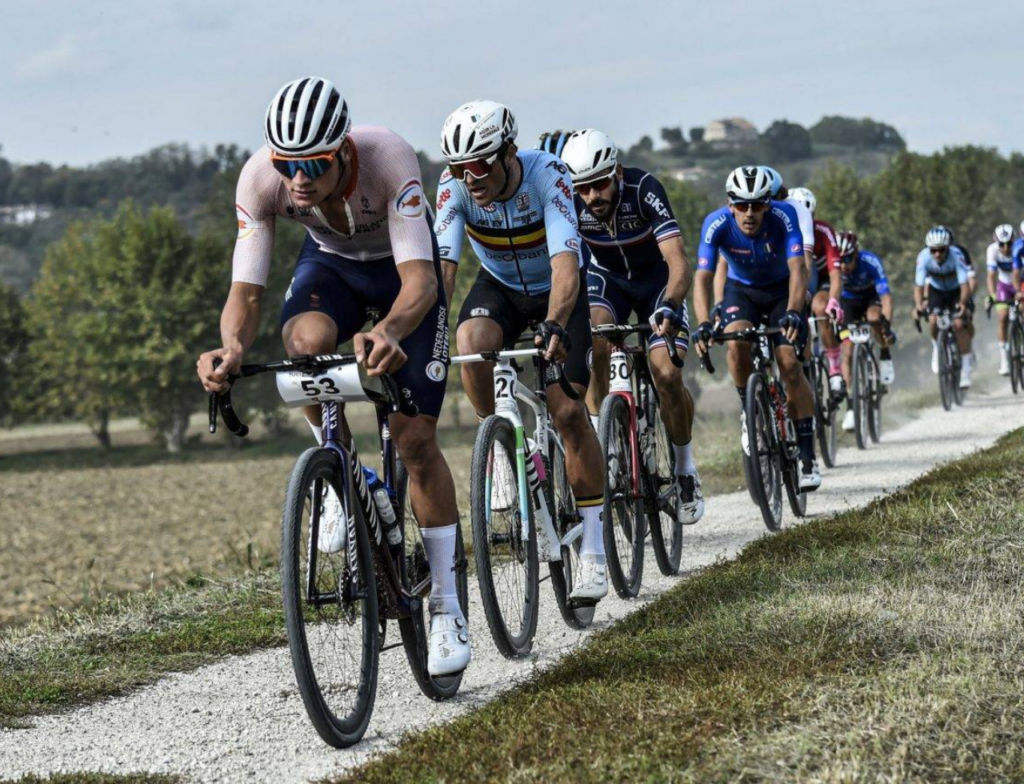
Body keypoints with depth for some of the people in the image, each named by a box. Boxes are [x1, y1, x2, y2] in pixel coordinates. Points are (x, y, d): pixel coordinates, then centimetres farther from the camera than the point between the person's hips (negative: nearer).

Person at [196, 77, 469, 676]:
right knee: (305, 342, -34)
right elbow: (246, 291, -30)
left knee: (416, 439, -9)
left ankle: (448, 610, 4)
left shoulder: (388, 157, -39)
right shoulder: (260, 178, -31)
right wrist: (231, 349, -52)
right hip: (331, 261, 2)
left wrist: (387, 332, -66)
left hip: (402, 266, -2)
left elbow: (419, 279, -45)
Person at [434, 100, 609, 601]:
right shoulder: (454, 186, -24)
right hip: (500, 287, 3)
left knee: (568, 413, -14)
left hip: (556, 292, -2)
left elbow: (565, 266, -43)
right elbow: (440, 264, -32)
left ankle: (593, 552, -5)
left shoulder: (547, 176, -33)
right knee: (471, 342, -33)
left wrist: (554, 326, -60)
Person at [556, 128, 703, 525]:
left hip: (657, 280, -1)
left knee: (667, 376, -17)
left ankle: (685, 467, 7)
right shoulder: (568, 202, -26)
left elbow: (679, 262, -39)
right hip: (606, 277, 1)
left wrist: (668, 306, -57)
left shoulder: (643, 189, -33)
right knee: (594, 342, -31)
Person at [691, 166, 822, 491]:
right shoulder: (716, 224, -28)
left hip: (782, 291, -1)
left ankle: (808, 459, -8)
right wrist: (703, 324, -50)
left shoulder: (783, 216, -30)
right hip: (741, 290, 1)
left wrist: (793, 312, -54)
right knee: (737, 343, -30)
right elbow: (703, 278, -34)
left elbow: (797, 268, -38)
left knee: (789, 363, -17)